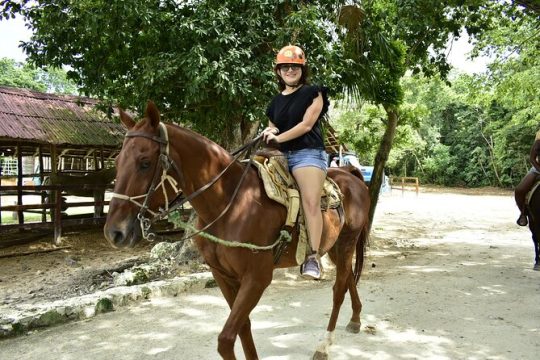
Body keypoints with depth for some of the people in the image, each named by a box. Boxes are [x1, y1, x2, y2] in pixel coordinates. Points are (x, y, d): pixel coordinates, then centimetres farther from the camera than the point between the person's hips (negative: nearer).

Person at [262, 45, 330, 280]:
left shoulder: (313, 93, 6)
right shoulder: (276, 101, 23)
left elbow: (306, 124, -6)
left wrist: (278, 137, -13)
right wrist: (268, 133, 1)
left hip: (308, 153, -6)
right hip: (280, 156, 7)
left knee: (311, 201, -24)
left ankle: (313, 256, -27)